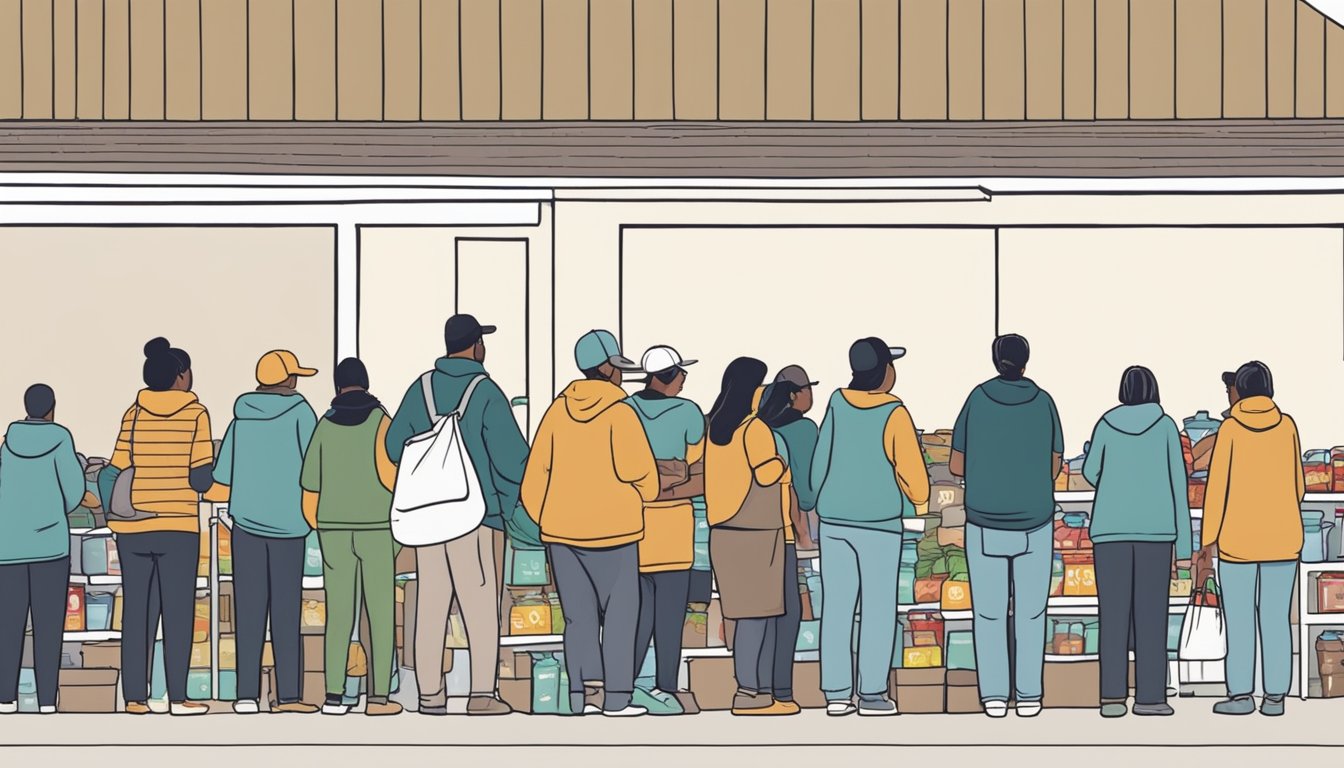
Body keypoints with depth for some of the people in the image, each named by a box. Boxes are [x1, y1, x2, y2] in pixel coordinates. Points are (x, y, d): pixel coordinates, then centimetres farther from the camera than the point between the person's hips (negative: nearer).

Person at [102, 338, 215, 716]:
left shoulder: (134, 414, 4)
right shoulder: (196, 414, -4)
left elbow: (114, 473, -1)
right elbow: (202, 478, -8)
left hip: (132, 529, 3)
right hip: (178, 527, -3)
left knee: (136, 612, 8)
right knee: (178, 613, 3)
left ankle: (134, 696, 7)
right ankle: (177, 697, 1)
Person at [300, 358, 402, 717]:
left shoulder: (325, 425, 5)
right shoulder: (380, 421, -5)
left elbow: (310, 483, 5)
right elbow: (388, 473, -16)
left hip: (334, 530, 3)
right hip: (376, 528, -3)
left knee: (338, 614, 5)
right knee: (380, 614, 0)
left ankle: (334, 695, -1)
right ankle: (378, 697, -4)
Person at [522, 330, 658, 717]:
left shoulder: (558, 409, 4)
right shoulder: (619, 412, -10)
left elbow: (536, 472, 5)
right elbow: (638, 470, -11)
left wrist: (542, 519, 15)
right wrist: (646, 495, 11)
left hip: (561, 528, 5)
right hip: (612, 526, -4)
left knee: (578, 615, 9)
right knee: (619, 613, 2)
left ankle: (579, 696, 7)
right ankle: (616, 698, -1)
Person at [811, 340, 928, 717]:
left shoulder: (837, 403, -1)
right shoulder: (894, 414, -11)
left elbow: (820, 460, 5)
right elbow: (915, 481, -8)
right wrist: (915, 498, 14)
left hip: (833, 519, 4)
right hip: (879, 521, -4)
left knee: (836, 606, 6)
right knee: (878, 608, 2)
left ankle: (836, 694, 6)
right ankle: (871, 695, 1)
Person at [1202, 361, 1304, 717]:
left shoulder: (1231, 428, -5)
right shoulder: (1287, 425, 1)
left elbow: (1217, 485, -6)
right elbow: (1298, 483, 9)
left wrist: (1209, 538, -2)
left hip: (1238, 537, -2)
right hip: (1282, 536, 2)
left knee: (1239, 618, 1)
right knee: (1276, 617, 2)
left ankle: (1241, 694, -1)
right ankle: (1275, 696, 1)